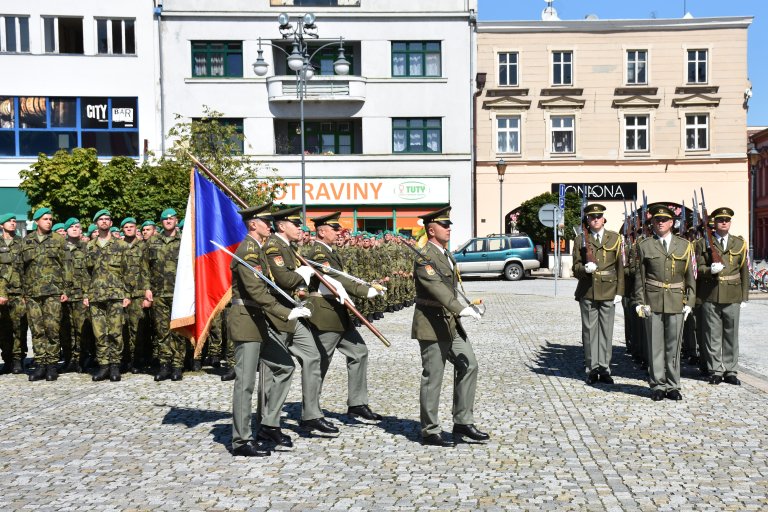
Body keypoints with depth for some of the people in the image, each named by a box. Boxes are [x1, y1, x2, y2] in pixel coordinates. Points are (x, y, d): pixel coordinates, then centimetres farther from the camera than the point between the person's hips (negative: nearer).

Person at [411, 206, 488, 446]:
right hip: (431, 325, -9)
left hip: (450, 323, 9)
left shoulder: (445, 254, 14)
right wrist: (461, 309, -41)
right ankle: (430, 432, 12)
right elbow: (437, 288, -31)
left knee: (468, 365, 4)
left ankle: (463, 423, 13)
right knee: (432, 378, 0)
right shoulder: (424, 258, -17)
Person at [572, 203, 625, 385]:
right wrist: (585, 269, -19)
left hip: (608, 291, 0)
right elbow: (576, 267, 4)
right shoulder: (581, 239, 6)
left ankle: (604, 368, 12)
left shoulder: (615, 238, 6)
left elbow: (620, 266, 5)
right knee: (589, 330, 3)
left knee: (606, 330, 4)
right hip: (587, 291, 0)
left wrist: (619, 291, 0)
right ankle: (592, 369, 10)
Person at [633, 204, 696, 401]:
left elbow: (690, 276, 9)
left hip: (676, 302, 1)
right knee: (655, 344, 2)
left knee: (674, 345, 6)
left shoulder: (684, 245, 9)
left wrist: (689, 302, 3)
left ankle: (672, 386, 16)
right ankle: (657, 385, 12)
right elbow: (640, 276, 4)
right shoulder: (644, 245, 5)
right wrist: (640, 302, -2)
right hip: (653, 301, -1)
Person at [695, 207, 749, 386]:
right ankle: (715, 371, 12)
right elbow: (699, 268, 2)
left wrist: (744, 296, 6)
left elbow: (744, 271, 10)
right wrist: (710, 270, -21)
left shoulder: (739, 243, 10)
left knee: (731, 335, 7)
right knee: (712, 336, 3)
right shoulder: (703, 243, 5)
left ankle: (730, 371, 16)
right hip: (710, 297, -2)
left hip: (733, 297, 2)